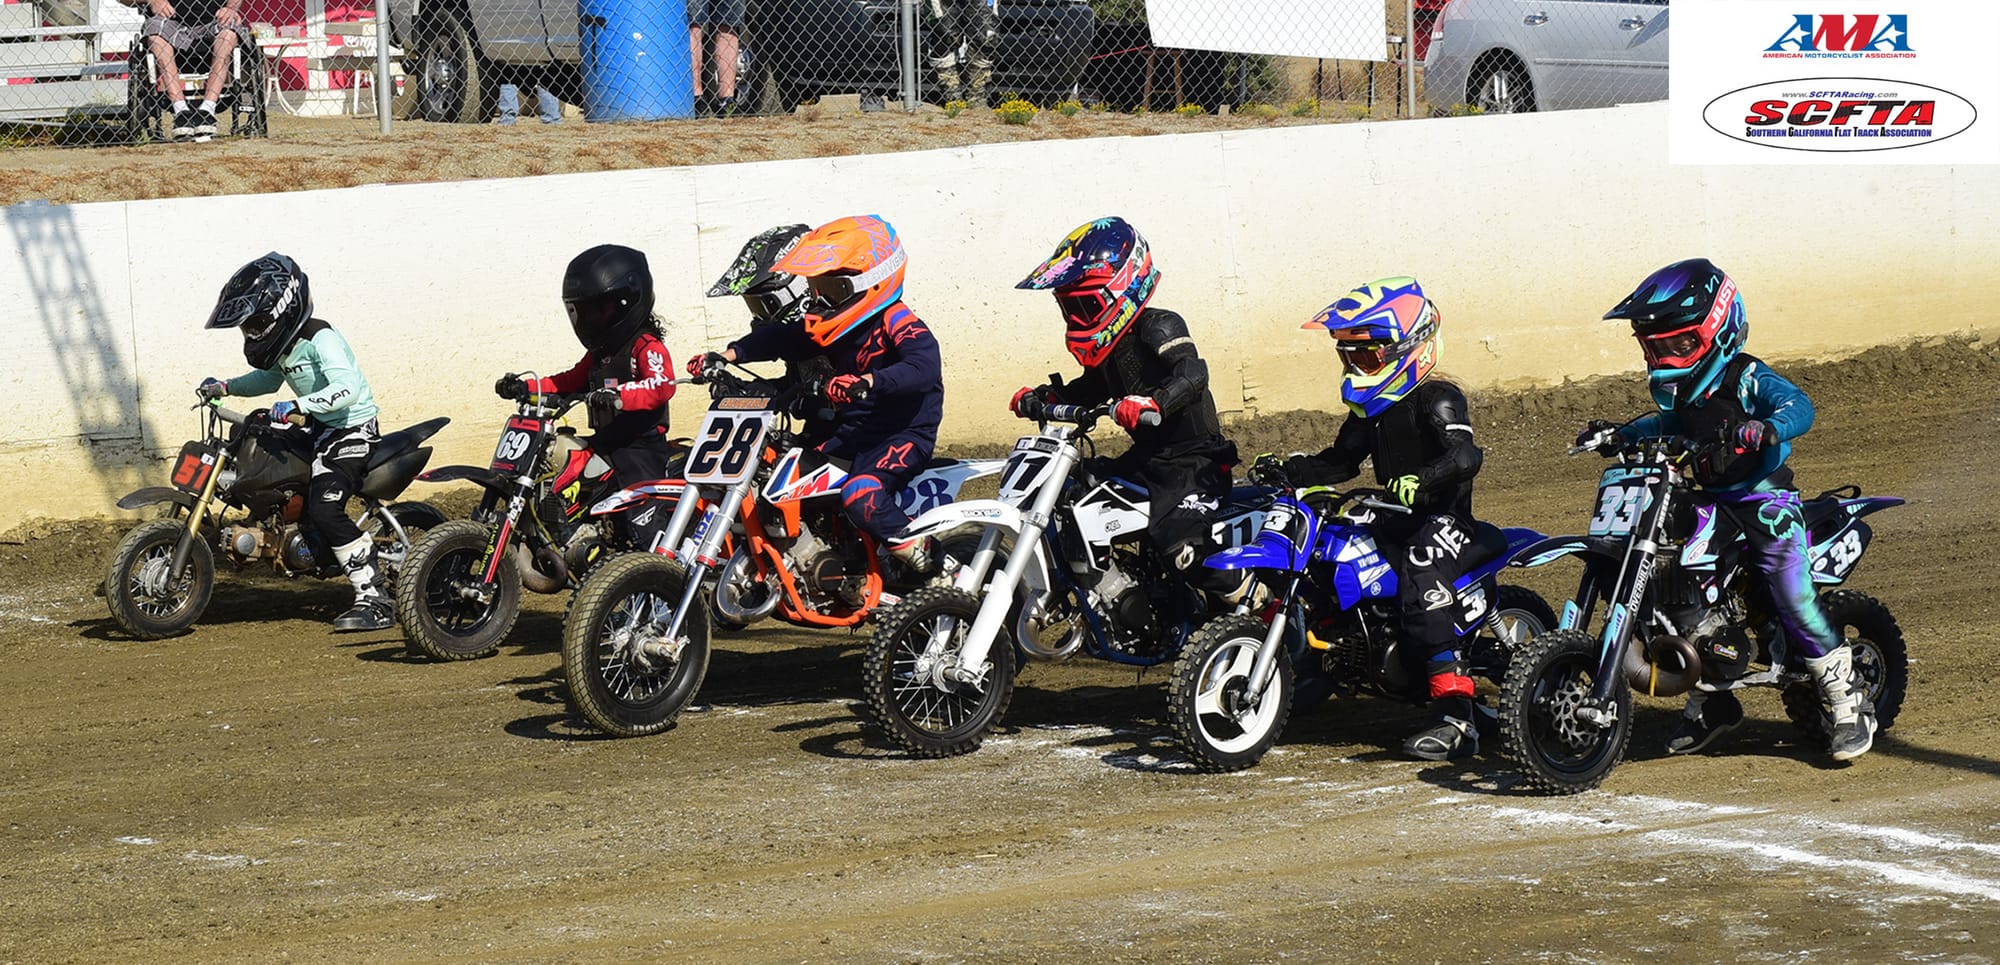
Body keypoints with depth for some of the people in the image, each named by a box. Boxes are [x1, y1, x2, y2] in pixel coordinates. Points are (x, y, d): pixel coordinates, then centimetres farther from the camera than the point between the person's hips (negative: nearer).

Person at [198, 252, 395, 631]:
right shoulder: (283, 344, 7)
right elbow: (269, 379, 28)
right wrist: (225, 387, 13)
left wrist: (296, 407, -45)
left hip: (352, 428, -11)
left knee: (324, 509, -26)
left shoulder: (320, 340, -23)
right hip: (319, 429, 11)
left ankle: (375, 600, -23)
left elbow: (347, 387, -38)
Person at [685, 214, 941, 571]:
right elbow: (781, 340, 8)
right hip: (851, 432, 9)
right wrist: (727, 355, -6)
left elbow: (926, 367, -33)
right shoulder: (836, 328, 10)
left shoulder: (896, 322, -16)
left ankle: (916, 552, -18)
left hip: (905, 434, -9)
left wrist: (868, 381, -47)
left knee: (860, 494, -34)